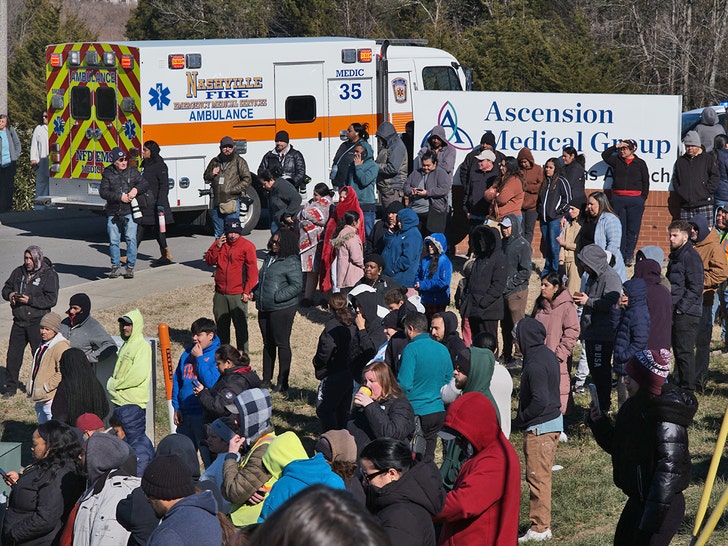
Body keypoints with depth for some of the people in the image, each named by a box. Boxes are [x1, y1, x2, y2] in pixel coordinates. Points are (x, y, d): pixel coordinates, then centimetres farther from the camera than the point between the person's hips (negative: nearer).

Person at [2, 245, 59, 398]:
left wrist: (30, 300, -21)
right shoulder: (18, 272, 10)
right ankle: (11, 386, 20)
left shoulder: (49, 275, -8)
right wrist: (9, 295, -5)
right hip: (19, 321, 6)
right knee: (13, 355, 9)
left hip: (37, 322, -5)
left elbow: (51, 299, -15)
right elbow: (6, 288, 19)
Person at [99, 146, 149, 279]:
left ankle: (130, 267, 0)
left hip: (129, 212, 0)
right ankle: (116, 267, 12)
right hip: (113, 213, 0)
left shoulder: (133, 172, 8)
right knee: (113, 241, 1)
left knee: (131, 239, -8)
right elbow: (103, 192, -4)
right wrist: (119, 197, -14)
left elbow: (145, 184, 8)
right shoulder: (108, 174, 4)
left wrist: (136, 189, -13)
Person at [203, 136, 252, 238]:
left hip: (231, 202, -5)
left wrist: (231, 190, -12)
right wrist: (212, 174, 0)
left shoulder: (239, 162, 1)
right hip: (216, 203, 5)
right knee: (218, 234, 12)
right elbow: (206, 178, 24)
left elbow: (247, 180, -5)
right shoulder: (215, 161, 13)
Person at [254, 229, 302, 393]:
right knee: (268, 343, 15)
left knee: (282, 344, -2)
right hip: (265, 308, 8)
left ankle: (282, 383, 4)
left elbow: (297, 286, -17)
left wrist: (277, 297, -20)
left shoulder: (291, 262, -12)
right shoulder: (269, 258, 13)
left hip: (282, 308, -8)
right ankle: (266, 380, 25)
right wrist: (255, 293, 9)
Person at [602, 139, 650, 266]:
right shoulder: (617, 161, 12)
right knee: (619, 228, 0)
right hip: (618, 199, 2)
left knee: (633, 229, -2)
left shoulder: (640, 163, 7)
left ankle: (629, 255, 3)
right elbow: (605, 155, 1)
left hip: (635, 200, -2)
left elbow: (646, 182, 8)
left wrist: (643, 198, 2)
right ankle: (619, 255, 2)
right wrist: (615, 147, -7)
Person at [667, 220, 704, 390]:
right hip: (675, 312, 10)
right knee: (678, 350, 14)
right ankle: (679, 384, 20)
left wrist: (681, 308, -19)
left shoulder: (691, 256, -13)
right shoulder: (675, 256, 18)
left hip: (687, 313, -10)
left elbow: (695, 288, -17)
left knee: (684, 351, -6)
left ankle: (687, 388, -1)